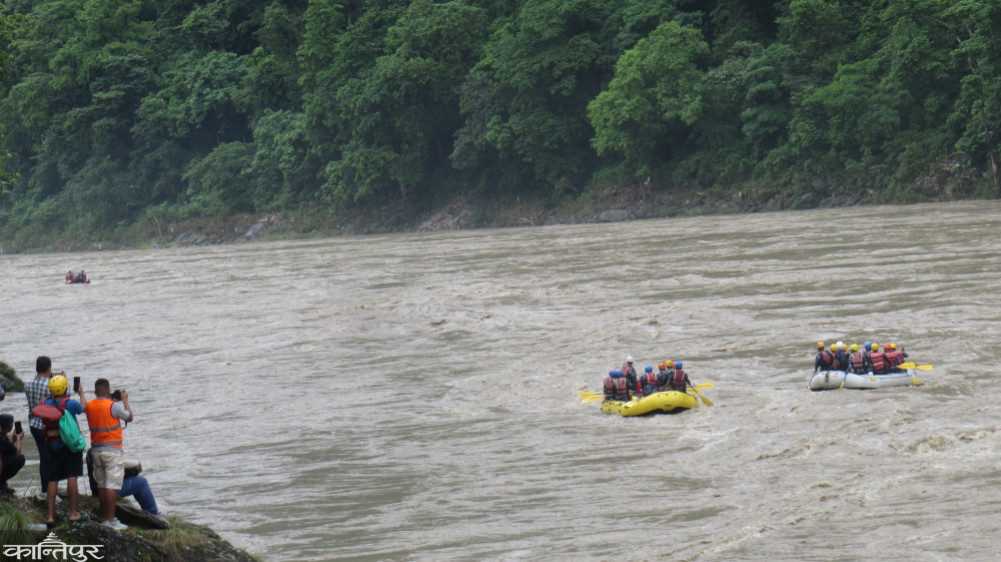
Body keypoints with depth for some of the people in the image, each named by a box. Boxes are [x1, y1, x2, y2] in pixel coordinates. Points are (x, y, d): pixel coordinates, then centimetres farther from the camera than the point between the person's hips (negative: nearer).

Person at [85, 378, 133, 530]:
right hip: (112, 450, -6)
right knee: (112, 486, -6)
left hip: (96, 450, 6)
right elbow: (129, 417, 0)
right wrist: (125, 400, 12)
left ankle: (105, 517, 17)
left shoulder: (89, 406, 4)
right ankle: (111, 519, -8)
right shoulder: (113, 406, -14)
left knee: (101, 485, 12)